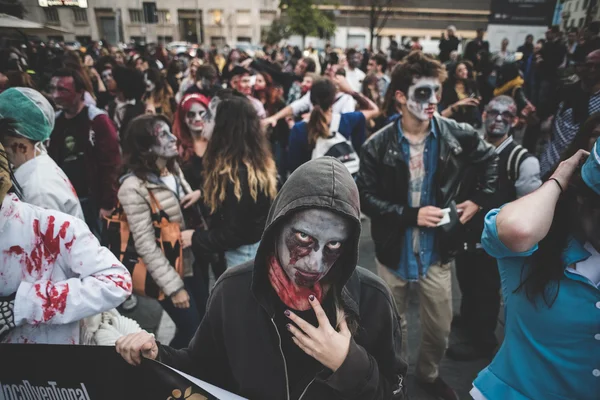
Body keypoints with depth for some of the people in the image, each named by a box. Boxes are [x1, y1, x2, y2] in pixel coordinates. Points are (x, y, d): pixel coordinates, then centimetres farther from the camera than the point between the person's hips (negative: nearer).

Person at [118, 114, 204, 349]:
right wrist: (173, 286, -19)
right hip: (169, 271, -7)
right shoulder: (134, 187, -20)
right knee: (191, 331, 5)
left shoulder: (174, 169, 3)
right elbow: (146, 246, -21)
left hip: (192, 263, 7)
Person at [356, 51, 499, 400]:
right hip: (394, 250, -1)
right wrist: (411, 215, -21)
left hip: (437, 250, 2)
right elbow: (365, 198, -13)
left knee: (440, 327, 16)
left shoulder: (457, 135, -9)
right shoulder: (378, 146, -14)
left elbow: (491, 159, 9)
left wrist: (479, 200, 0)